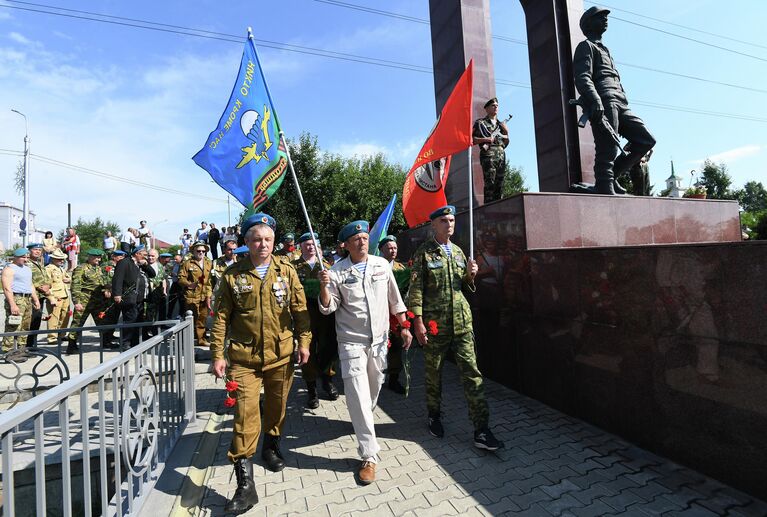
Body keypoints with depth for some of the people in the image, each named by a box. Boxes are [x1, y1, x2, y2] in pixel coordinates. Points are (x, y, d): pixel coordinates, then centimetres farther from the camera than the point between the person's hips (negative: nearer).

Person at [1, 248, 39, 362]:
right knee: (13, 328, -10)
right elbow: (7, 288, -15)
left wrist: (36, 300, 18)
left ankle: (22, 349, 18)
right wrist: (12, 305, -22)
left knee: (25, 327, 11)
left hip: (28, 299, 8)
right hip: (16, 299, -8)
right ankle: (9, 352, -7)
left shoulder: (27, 269, 19)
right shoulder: (9, 269, -7)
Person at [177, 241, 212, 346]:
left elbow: (211, 279, 10)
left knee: (203, 318, 13)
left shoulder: (209, 263, 11)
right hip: (191, 296, -4)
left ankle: (201, 339, 26)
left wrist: (209, 294, 6)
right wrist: (189, 284, -24)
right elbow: (181, 278, -6)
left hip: (205, 296, 5)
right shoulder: (187, 263, -2)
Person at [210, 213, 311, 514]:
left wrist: (304, 342, -1)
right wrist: (217, 354, -2)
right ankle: (245, 484, 11)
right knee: (245, 414, -3)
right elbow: (222, 316, 0)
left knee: (277, 406, 18)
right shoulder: (233, 274, -2)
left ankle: (271, 446, 46)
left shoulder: (286, 271, -1)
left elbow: (299, 308, 2)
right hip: (244, 357, -1)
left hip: (281, 355, 2)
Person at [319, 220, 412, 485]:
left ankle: (362, 421, 51)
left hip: (379, 339, 4)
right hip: (352, 341, -3)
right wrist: (324, 287, -27)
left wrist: (404, 326, 8)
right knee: (358, 395, -6)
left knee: (374, 387, 20)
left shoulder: (381, 264, 1)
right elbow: (328, 308, -9)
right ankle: (369, 456, 7)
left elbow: (394, 299, 7)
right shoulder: (337, 272, -8)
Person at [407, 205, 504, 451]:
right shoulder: (424, 252, -3)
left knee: (472, 373, 2)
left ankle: (481, 430, 11)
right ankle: (434, 416, 34)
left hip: (462, 321, 4)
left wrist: (470, 275, -2)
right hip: (434, 323, -4)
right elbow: (415, 288, -8)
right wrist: (418, 321, -14)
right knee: (433, 373, 11)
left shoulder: (458, 251, 13)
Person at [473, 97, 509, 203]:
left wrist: (506, 132, 8)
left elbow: (506, 142, 25)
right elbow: (471, 139, -1)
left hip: (501, 155, 6)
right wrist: (486, 139, -11)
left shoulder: (501, 124, 26)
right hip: (488, 155, -6)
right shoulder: (480, 122, 9)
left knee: (499, 184, 1)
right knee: (490, 183, -16)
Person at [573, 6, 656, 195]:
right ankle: (605, 189, -23)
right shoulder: (586, 46, 9)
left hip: (619, 104, 9)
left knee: (646, 140, 3)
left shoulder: (604, 49, 37)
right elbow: (582, 78, -10)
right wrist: (596, 101, -27)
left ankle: (612, 174, 3)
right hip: (604, 103, -9)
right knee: (608, 150, -19)